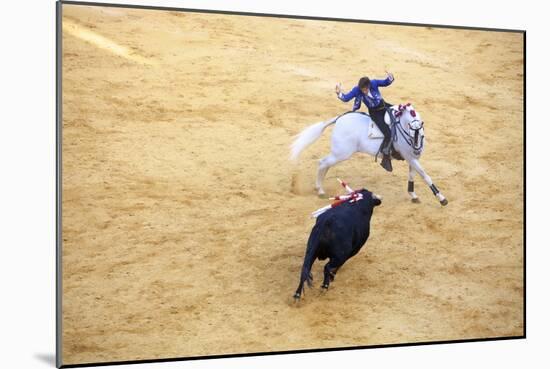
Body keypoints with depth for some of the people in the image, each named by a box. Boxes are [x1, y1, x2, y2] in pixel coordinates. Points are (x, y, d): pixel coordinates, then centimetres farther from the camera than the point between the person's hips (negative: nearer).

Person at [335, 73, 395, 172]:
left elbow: (386, 83, 0)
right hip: (375, 113, -5)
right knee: (388, 134, -20)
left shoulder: (374, 83, -13)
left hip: (384, 106, 5)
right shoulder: (357, 90, -18)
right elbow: (346, 98, -19)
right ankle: (385, 159, -9)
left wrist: (390, 78, -21)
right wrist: (339, 93, -36)